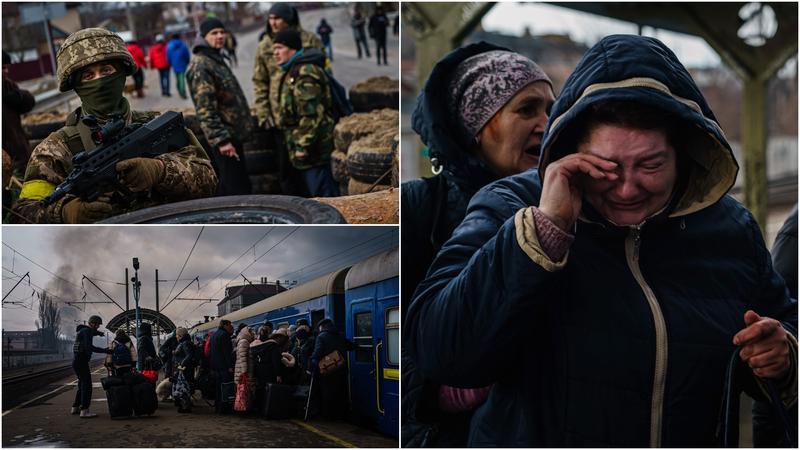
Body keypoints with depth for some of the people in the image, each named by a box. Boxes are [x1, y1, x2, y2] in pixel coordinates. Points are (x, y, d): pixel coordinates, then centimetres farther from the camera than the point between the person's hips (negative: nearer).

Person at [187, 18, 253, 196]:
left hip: (233, 134, 10)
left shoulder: (216, 59, 16)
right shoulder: (200, 66, -16)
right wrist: (221, 140, -26)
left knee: (241, 186, 16)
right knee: (236, 190, -9)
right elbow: (205, 110, -23)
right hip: (225, 138, -10)